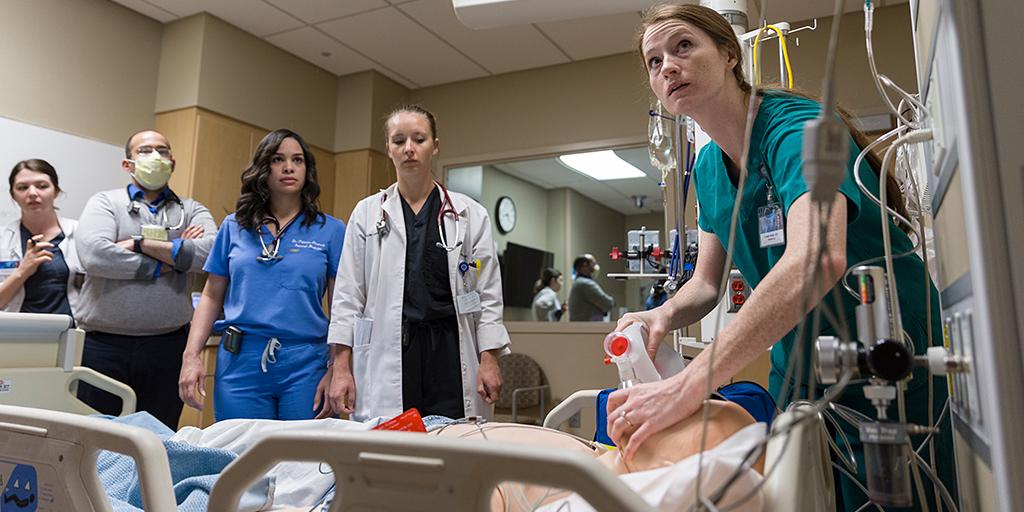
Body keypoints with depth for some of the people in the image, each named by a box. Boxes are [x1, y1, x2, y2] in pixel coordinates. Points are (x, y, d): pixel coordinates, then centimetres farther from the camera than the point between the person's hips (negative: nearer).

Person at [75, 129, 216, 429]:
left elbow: (212, 252, -11)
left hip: (168, 346, 1)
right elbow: (93, 254, -13)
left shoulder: (192, 210, 10)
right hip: (104, 345, -1)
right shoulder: (105, 202, 6)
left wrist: (141, 243, -10)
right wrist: (166, 264, -9)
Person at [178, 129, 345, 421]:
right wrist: (191, 355, 2)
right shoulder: (234, 227, 10)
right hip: (241, 363, 2)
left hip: (305, 365, -1)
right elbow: (211, 297, 12)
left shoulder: (330, 230, 3)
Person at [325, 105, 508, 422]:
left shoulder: (471, 214, 7)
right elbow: (348, 295, 6)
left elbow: (488, 294, 6)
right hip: (386, 355, 0)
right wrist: (341, 366, 0)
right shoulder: (367, 212, 8)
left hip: (449, 352, 0)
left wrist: (489, 360, -2)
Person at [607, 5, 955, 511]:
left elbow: (817, 259, -41)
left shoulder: (797, 127, -22)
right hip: (795, 371, 7)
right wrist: (665, 314, -18)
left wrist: (690, 384, -47)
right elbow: (706, 283, 6)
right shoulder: (708, 167, 2)